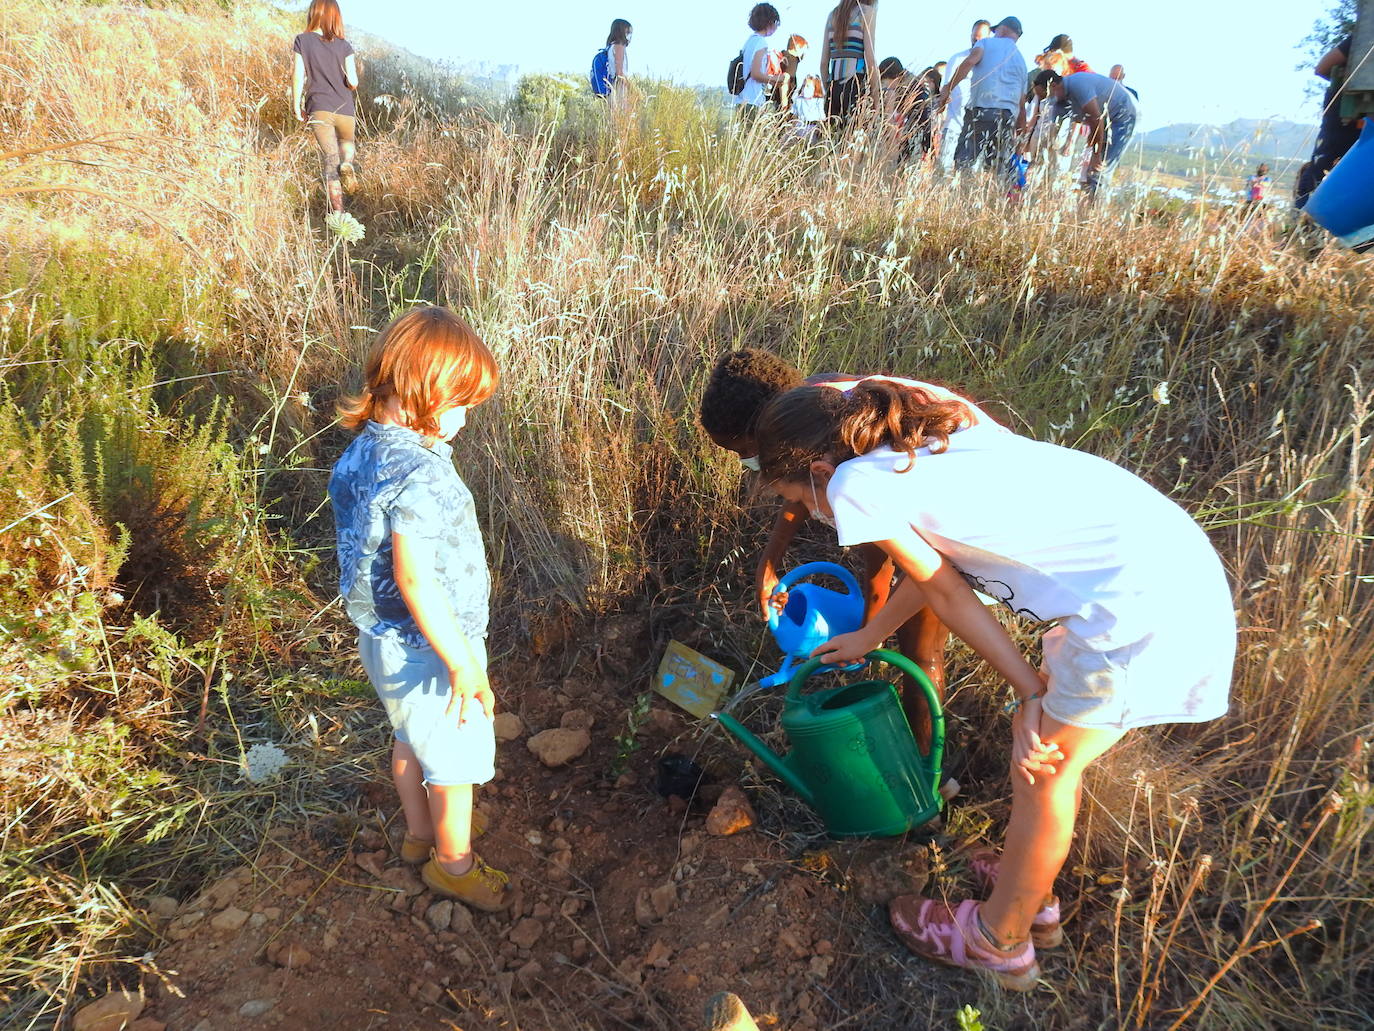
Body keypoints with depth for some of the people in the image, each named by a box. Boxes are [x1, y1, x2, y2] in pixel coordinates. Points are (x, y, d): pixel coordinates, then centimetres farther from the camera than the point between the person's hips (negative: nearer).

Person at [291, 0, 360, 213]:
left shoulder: (302, 41, -1)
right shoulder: (344, 46, -1)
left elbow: (298, 76, -4)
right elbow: (352, 81, -7)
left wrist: (296, 106, 8)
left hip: (318, 108, -1)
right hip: (345, 108, 1)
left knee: (330, 160, 3)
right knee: (348, 141, 30)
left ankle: (338, 213, -4)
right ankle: (348, 163, -5)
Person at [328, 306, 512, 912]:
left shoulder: (363, 450, -2)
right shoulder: (420, 474, -31)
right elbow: (415, 578, -33)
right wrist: (464, 666, -27)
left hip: (383, 637, 9)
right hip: (427, 649, -9)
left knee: (412, 741, 29)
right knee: (456, 761, 14)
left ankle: (420, 833, 52)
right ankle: (454, 863, 36)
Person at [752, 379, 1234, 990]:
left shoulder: (855, 485, -10)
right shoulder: (926, 435, 14)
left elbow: (948, 593, -4)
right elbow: (937, 567, 24)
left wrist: (1028, 692, 6)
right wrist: (868, 637, 37)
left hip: (1141, 601, -9)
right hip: (1177, 554, 9)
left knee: (1043, 766, 10)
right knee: (1048, 747, 23)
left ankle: (999, 941, 33)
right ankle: (1033, 893, 45)